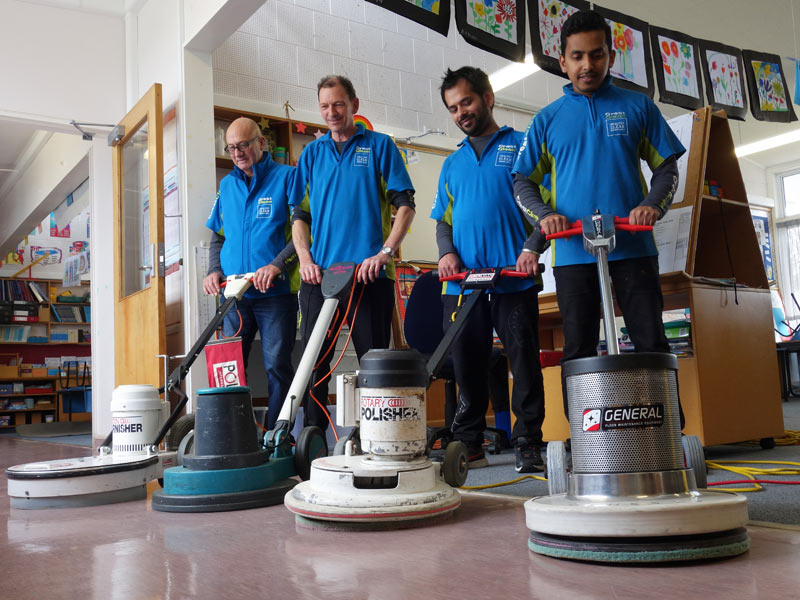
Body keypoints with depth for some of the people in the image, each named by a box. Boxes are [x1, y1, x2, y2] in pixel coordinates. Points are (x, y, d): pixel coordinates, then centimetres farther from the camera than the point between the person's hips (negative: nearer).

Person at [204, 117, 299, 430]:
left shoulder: (287, 177, 1)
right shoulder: (227, 184, 17)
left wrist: (277, 265, -19)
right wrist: (214, 270, 6)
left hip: (276, 292, -5)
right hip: (234, 294, 5)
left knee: (277, 366, -3)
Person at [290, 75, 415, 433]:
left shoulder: (379, 146, 6)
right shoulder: (312, 153, 16)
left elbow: (405, 204, -1)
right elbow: (299, 214, 14)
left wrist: (385, 252, -14)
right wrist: (305, 259, -2)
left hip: (369, 273, -3)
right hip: (319, 274, 3)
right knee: (313, 360, 4)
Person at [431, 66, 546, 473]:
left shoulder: (521, 146, 8)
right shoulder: (452, 163, 22)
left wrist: (531, 247, -16)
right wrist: (447, 252, 0)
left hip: (514, 279, -4)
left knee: (524, 362, -3)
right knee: (467, 365, 7)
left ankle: (528, 445, 6)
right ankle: (468, 445, 16)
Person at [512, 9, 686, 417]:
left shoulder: (637, 107, 10)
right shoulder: (548, 119, 11)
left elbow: (666, 166, 10)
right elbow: (523, 181, 10)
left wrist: (654, 204, -11)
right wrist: (544, 215, -10)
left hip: (632, 247, 0)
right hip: (573, 253, 1)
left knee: (652, 345, -2)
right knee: (578, 353, 4)